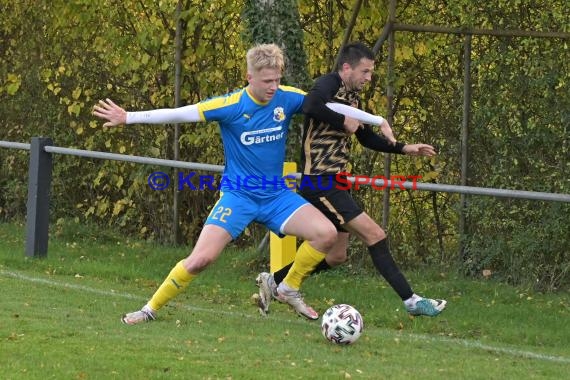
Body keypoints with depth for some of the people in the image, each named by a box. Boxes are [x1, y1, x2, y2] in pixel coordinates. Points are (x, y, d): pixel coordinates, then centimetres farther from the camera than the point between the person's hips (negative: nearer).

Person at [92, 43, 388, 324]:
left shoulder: (288, 99, -7)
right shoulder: (231, 106, -17)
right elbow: (179, 114, -17)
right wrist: (128, 117, -20)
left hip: (276, 196, 4)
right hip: (238, 196, -4)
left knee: (326, 233, -15)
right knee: (201, 258, -17)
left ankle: (289, 289, 7)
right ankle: (151, 309, 3)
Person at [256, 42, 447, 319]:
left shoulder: (352, 96, 16)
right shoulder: (329, 85, -12)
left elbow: (366, 138, 28)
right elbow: (311, 105, -36)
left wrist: (404, 149, 19)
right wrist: (344, 122, -24)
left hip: (334, 182, 10)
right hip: (320, 182, -10)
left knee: (336, 255, 15)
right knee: (374, 234, -13)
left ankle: (274, 282, 26)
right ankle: (412, 301, -12)